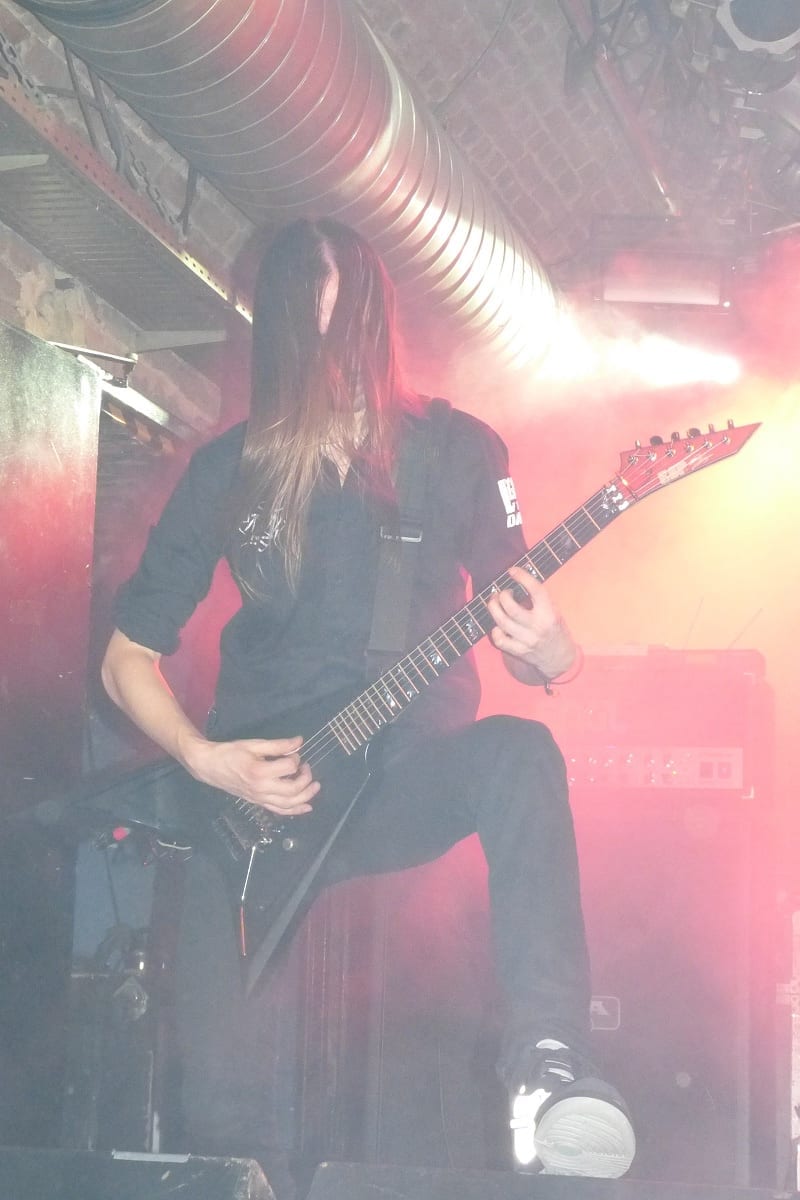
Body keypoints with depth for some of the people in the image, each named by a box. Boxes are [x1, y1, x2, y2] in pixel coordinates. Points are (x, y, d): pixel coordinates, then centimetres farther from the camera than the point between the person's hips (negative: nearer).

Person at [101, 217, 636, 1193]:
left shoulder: (456, 452, -2)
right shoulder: (227, 474, -1)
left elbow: (517, 626, 3)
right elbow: (129, 655, 6)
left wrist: (547, 654, -23)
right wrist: (208, 761, -12)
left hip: (414, 772, 0)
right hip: (262, 792, 1)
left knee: (519, 758, -35)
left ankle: (549, 1062, -40)